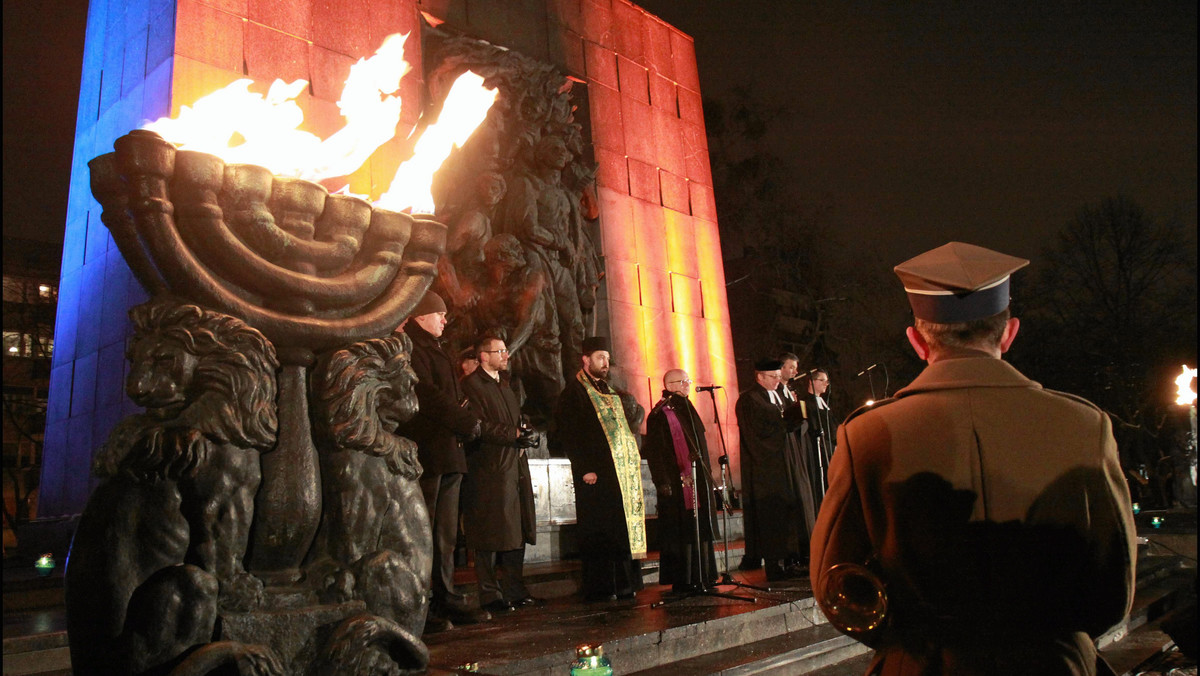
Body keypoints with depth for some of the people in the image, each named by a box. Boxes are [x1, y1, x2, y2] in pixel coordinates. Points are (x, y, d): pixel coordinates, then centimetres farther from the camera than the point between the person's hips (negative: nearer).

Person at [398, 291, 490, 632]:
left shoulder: (435, 350, 26)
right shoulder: (410, 348, -7)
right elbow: (427, 394, -18)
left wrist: (466, 420, 4)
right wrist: (467, 421, -13)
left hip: (449, 455, 10)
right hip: (426, 453, -10)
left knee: (445, 533, 12)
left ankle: (445, 600, 19)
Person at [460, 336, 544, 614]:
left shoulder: (506, 382, 21)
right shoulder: (471, 385, -7)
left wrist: (527, 432, 6)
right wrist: (514, 434, -17)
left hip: (516, 465, 8)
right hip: (489, 468, -8)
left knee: (517, 531, 10)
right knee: (491, 535, -4)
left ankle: (515, 590, 19)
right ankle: (490, 595, 5)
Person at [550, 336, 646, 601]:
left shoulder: (610, 392, 20)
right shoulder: (574, 392, -4)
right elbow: (568, 434, -12)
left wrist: (632, 459, 14)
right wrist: (585, 469, -18)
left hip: (622, 471, 8)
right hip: (596, 474, -8)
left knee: (622, 528, 8)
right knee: (598, 531, -4)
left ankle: (622, 584, 15)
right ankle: (598, 588, 4)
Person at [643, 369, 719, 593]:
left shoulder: (688, 410, 17)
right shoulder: (659, 415, -7)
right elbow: (654, 451, -12)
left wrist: (706, 472, 17)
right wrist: (664, 482, -18)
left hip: (698, 479, 8)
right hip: (677, 481, -8)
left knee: (700, 530, 9)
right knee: (681, 531, -4)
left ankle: (701, 577, 17)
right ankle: (682, 580, 3)